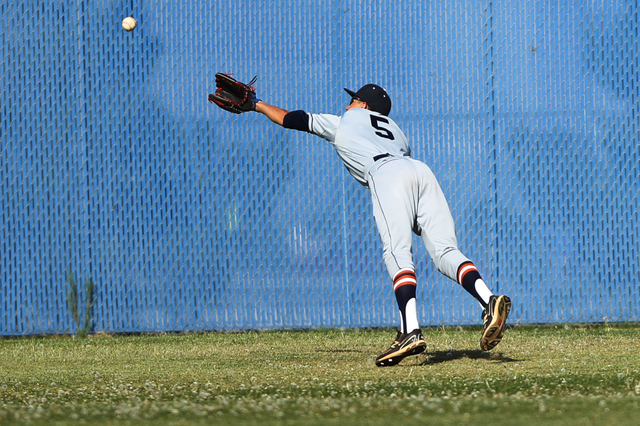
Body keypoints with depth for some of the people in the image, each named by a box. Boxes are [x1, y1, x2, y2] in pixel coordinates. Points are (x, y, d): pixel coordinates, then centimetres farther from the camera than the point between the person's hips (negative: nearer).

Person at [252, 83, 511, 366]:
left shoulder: (340, 123, 30)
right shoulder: (393, 127, 41)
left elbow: (290, 119, 37)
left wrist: (257, 105, 51)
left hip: (386, 174, -5)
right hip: (422, 171, 5)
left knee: (398, 254, -17)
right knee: (445, 251, -5)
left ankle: (411, 331, -34)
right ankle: (488, 301, -30)